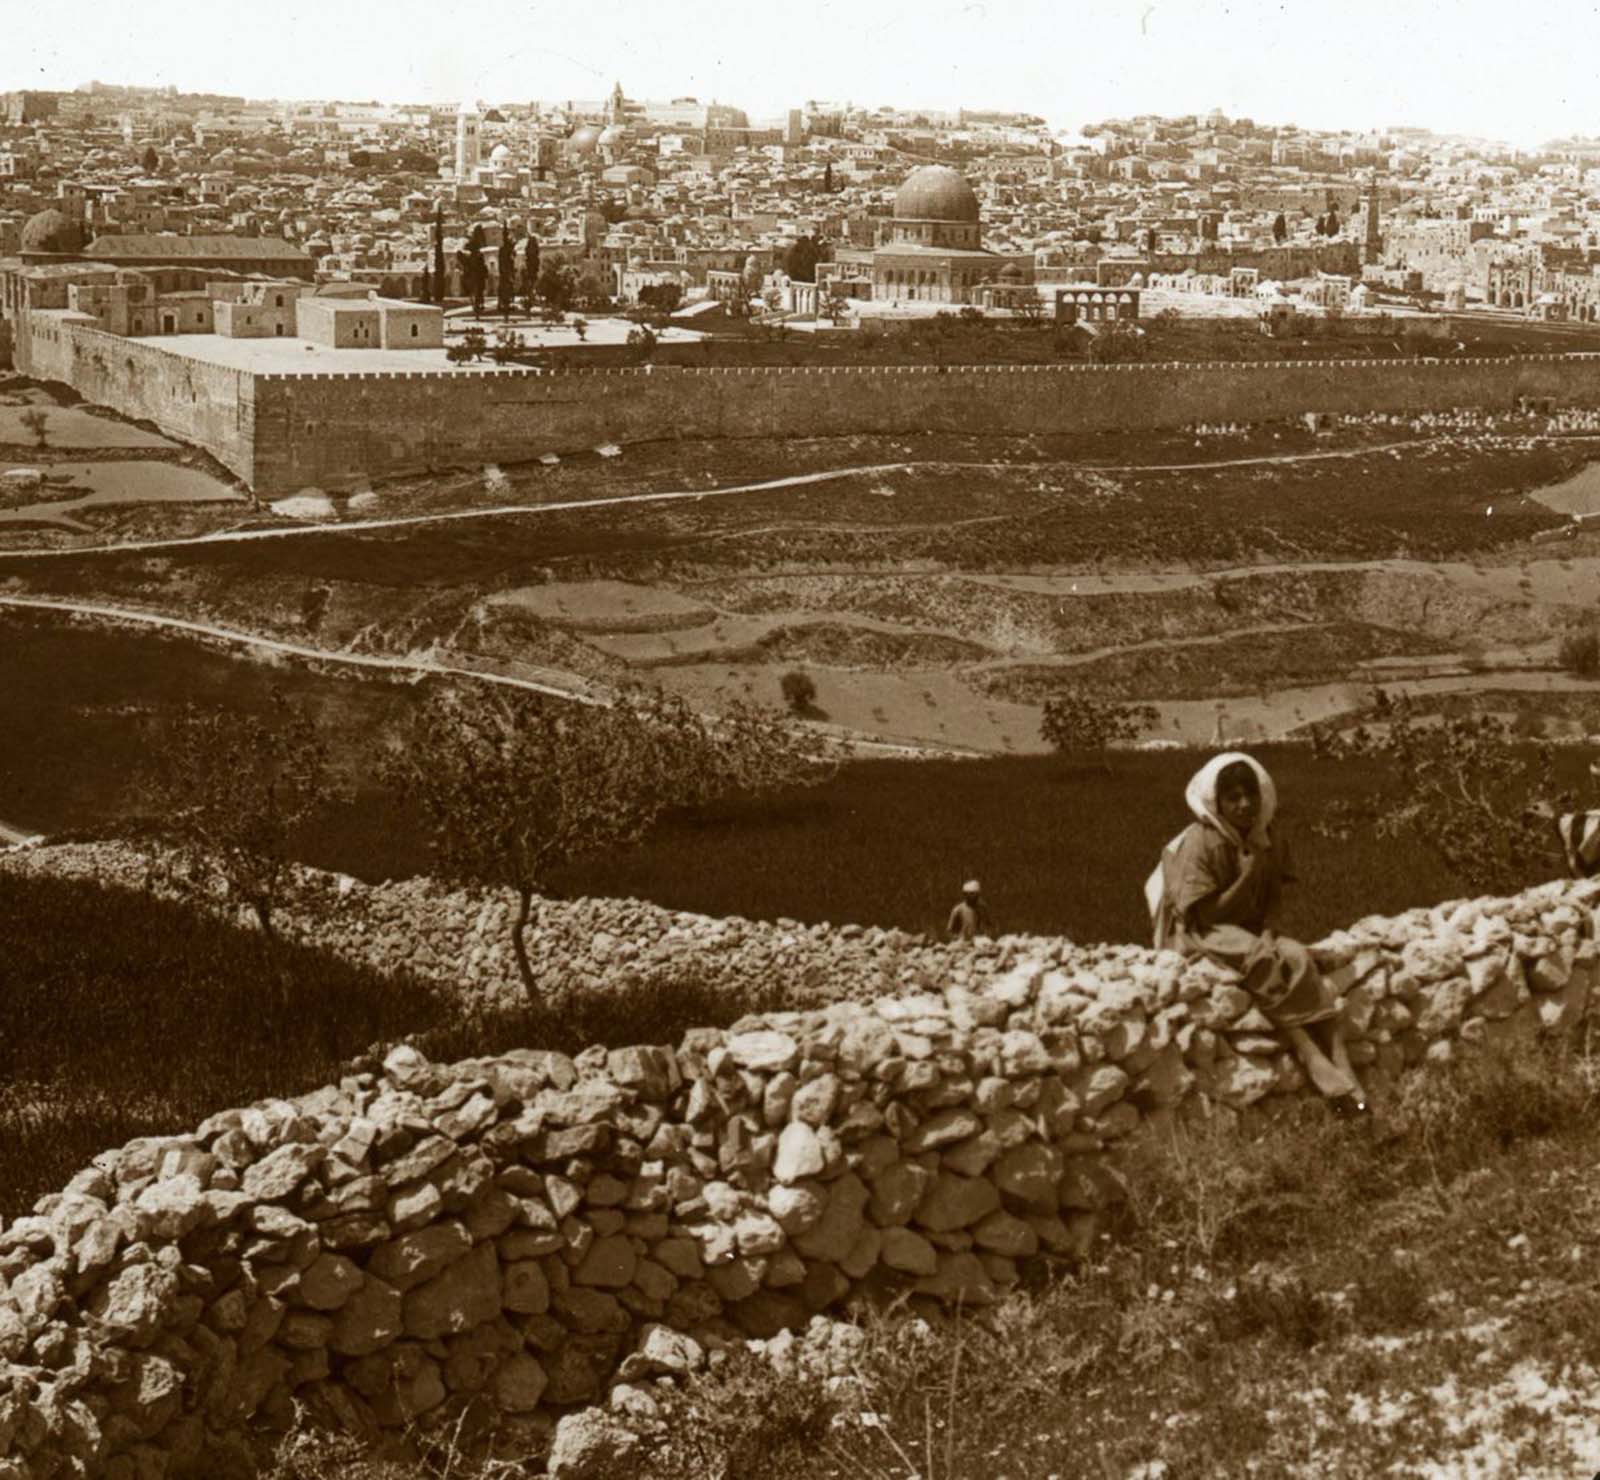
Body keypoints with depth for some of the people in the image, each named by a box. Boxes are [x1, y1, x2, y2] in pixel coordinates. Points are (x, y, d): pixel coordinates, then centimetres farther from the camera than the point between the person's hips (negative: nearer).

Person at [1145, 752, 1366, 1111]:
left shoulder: (1266, 842, 2)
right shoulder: (1201, 843, -17)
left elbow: (1272, 898, 5)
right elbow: (1206, 915, -19)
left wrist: (1267, 932, -14)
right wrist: (1247, 876, -26)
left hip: (1251, 931, 6)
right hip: (1202, 934, -6)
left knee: (1298, 959, -22)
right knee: (1267, 967, -31)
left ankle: (1341, 1065, -29)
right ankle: (1315, 1062, -31)